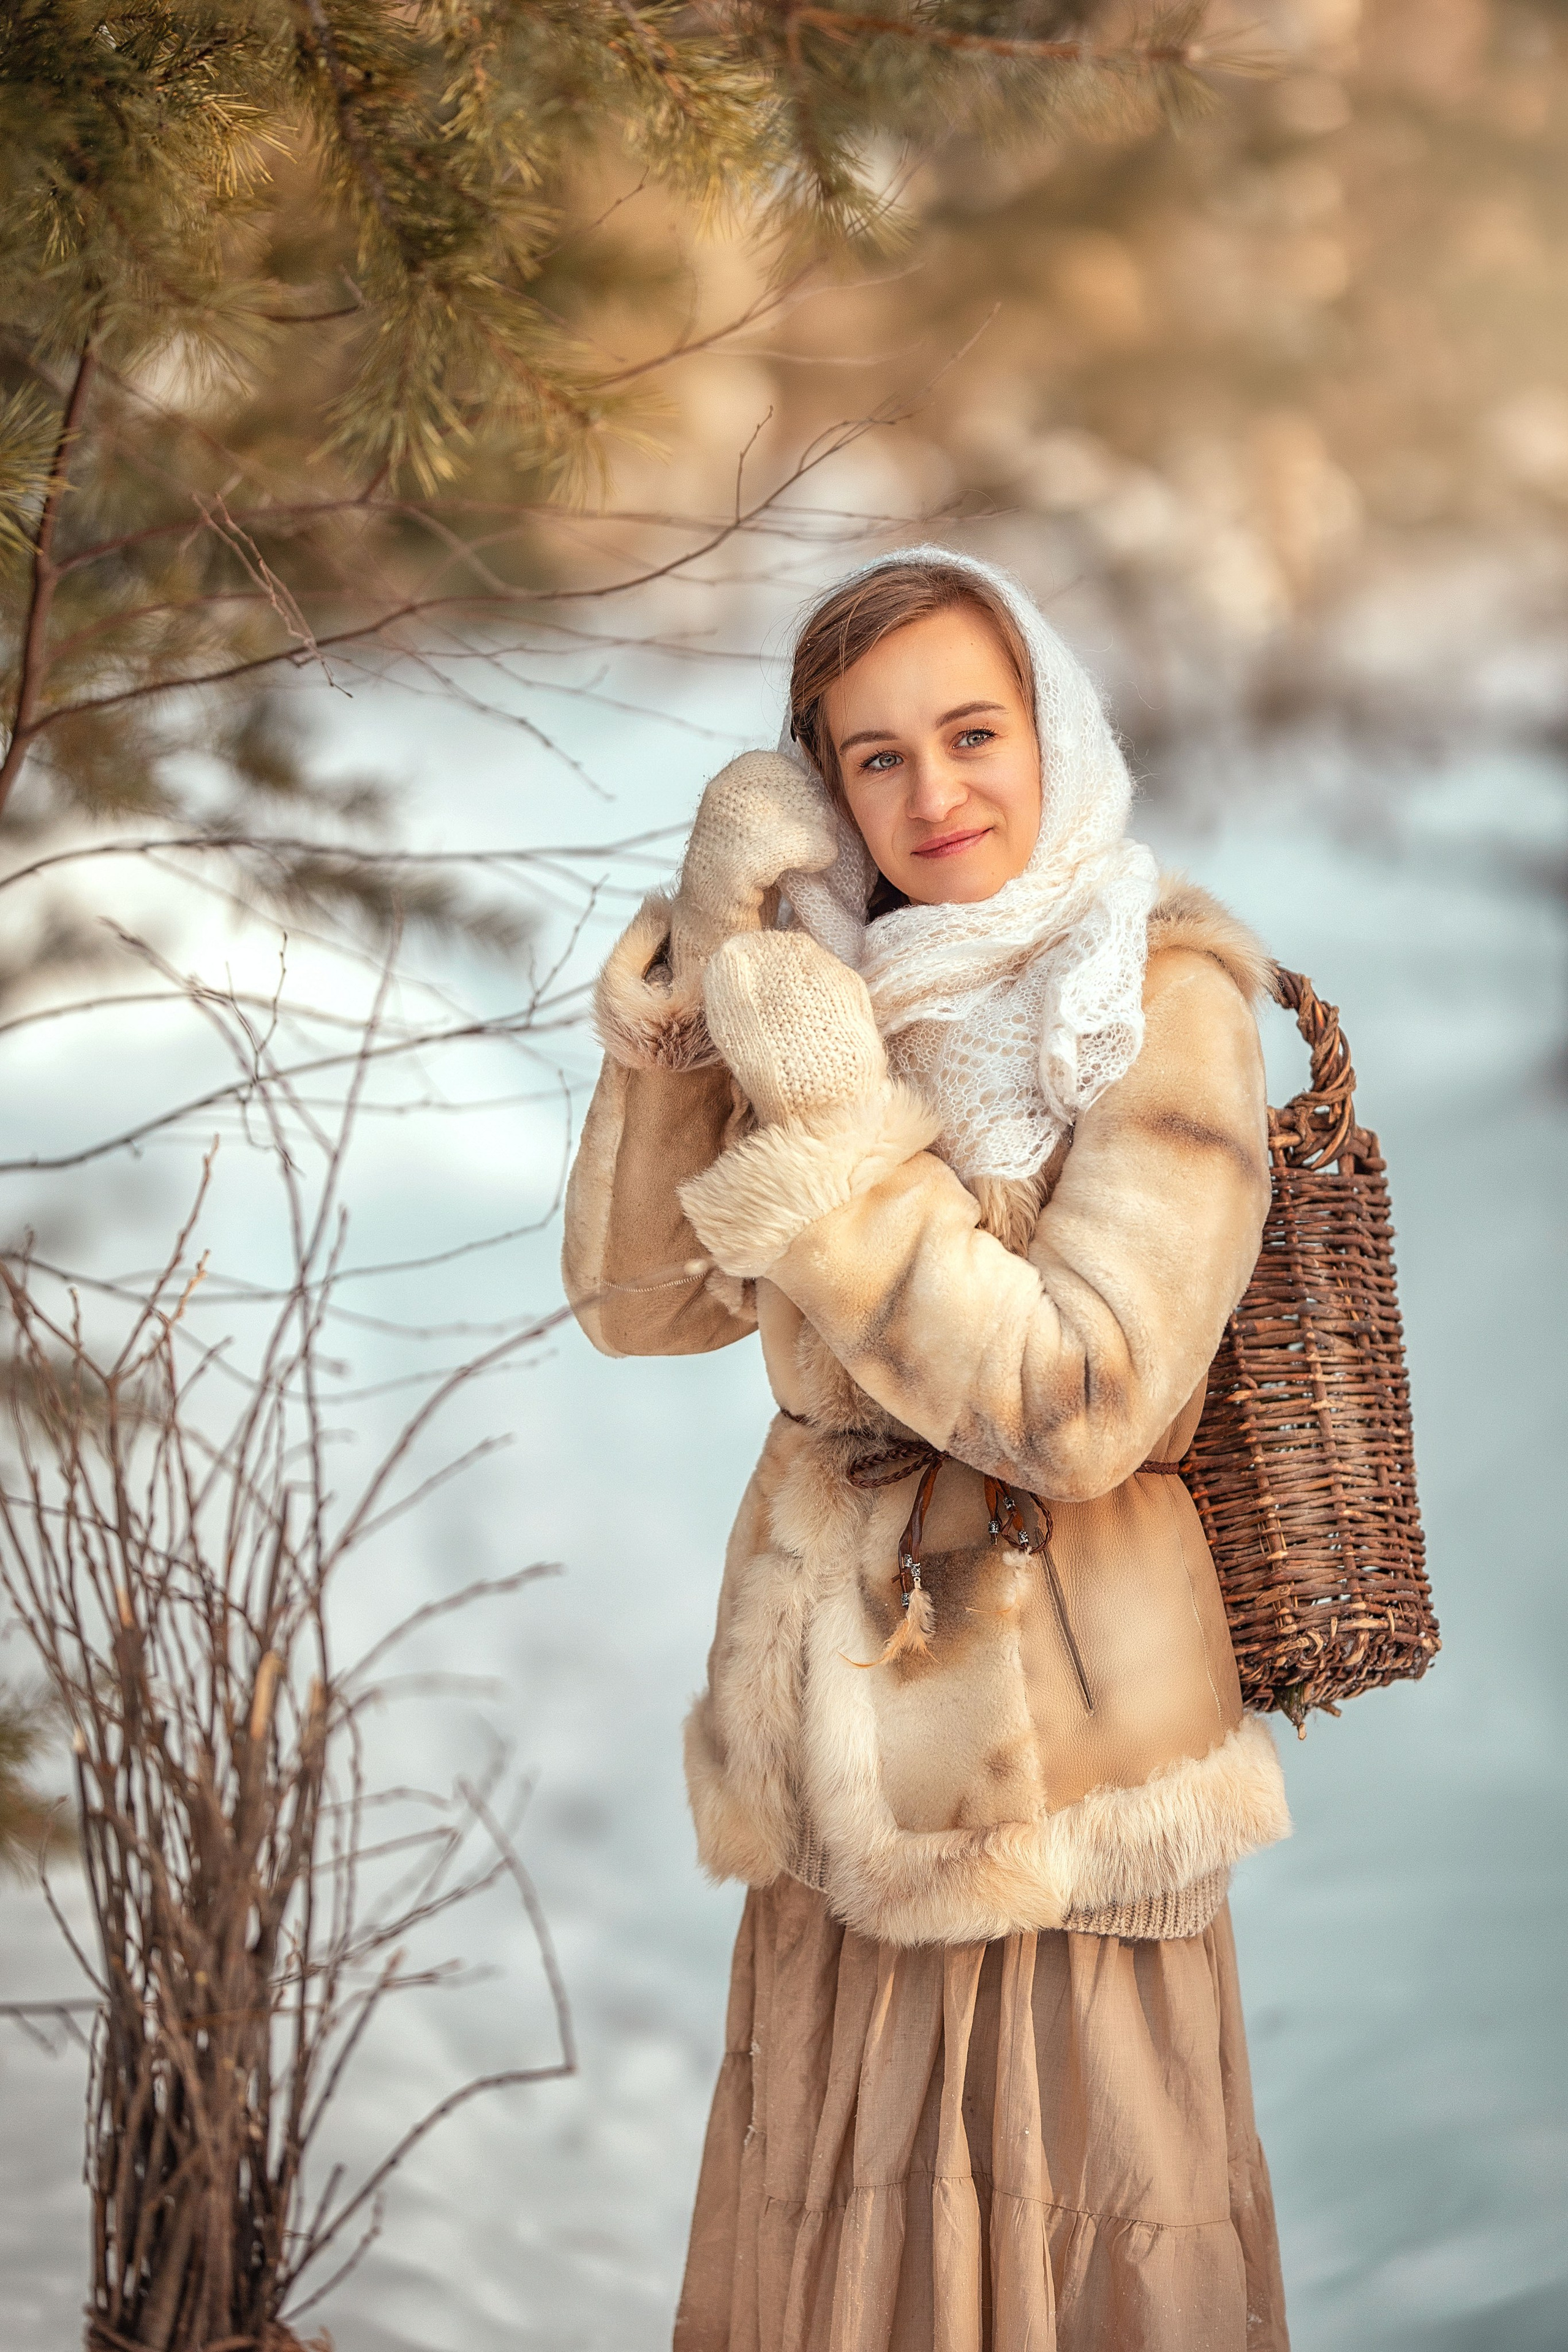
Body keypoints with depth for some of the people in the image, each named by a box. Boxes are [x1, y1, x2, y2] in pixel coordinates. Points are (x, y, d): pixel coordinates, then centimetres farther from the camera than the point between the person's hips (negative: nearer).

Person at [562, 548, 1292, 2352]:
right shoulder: (850, 1001, 6)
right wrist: (705, 967, -10)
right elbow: (640, 1298, -1)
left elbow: (1079, 1407, -21)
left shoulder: (1161, 1014, -12)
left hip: (1053, 1727, -6)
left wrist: (832, 1131, -22)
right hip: (848, 1727, 6)